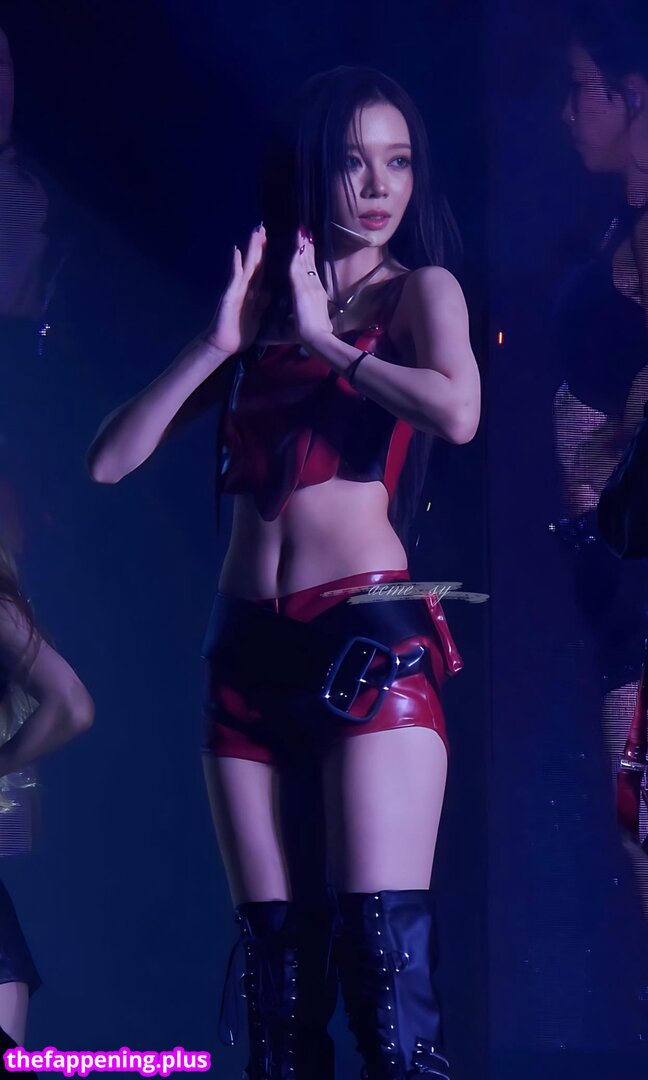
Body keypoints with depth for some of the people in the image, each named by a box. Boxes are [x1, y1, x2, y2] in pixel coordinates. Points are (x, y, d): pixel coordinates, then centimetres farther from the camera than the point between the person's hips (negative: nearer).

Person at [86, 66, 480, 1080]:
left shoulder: (419, 289, 6)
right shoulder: (257, 304, 16)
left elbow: (457, 412, -17)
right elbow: (109, 460, 8)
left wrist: (326, 340, -6)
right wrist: (217, 342, -1)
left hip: (372, 641, -4)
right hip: (247, 651, 4)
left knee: (385, 963, -12)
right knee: (275, 975, 5)